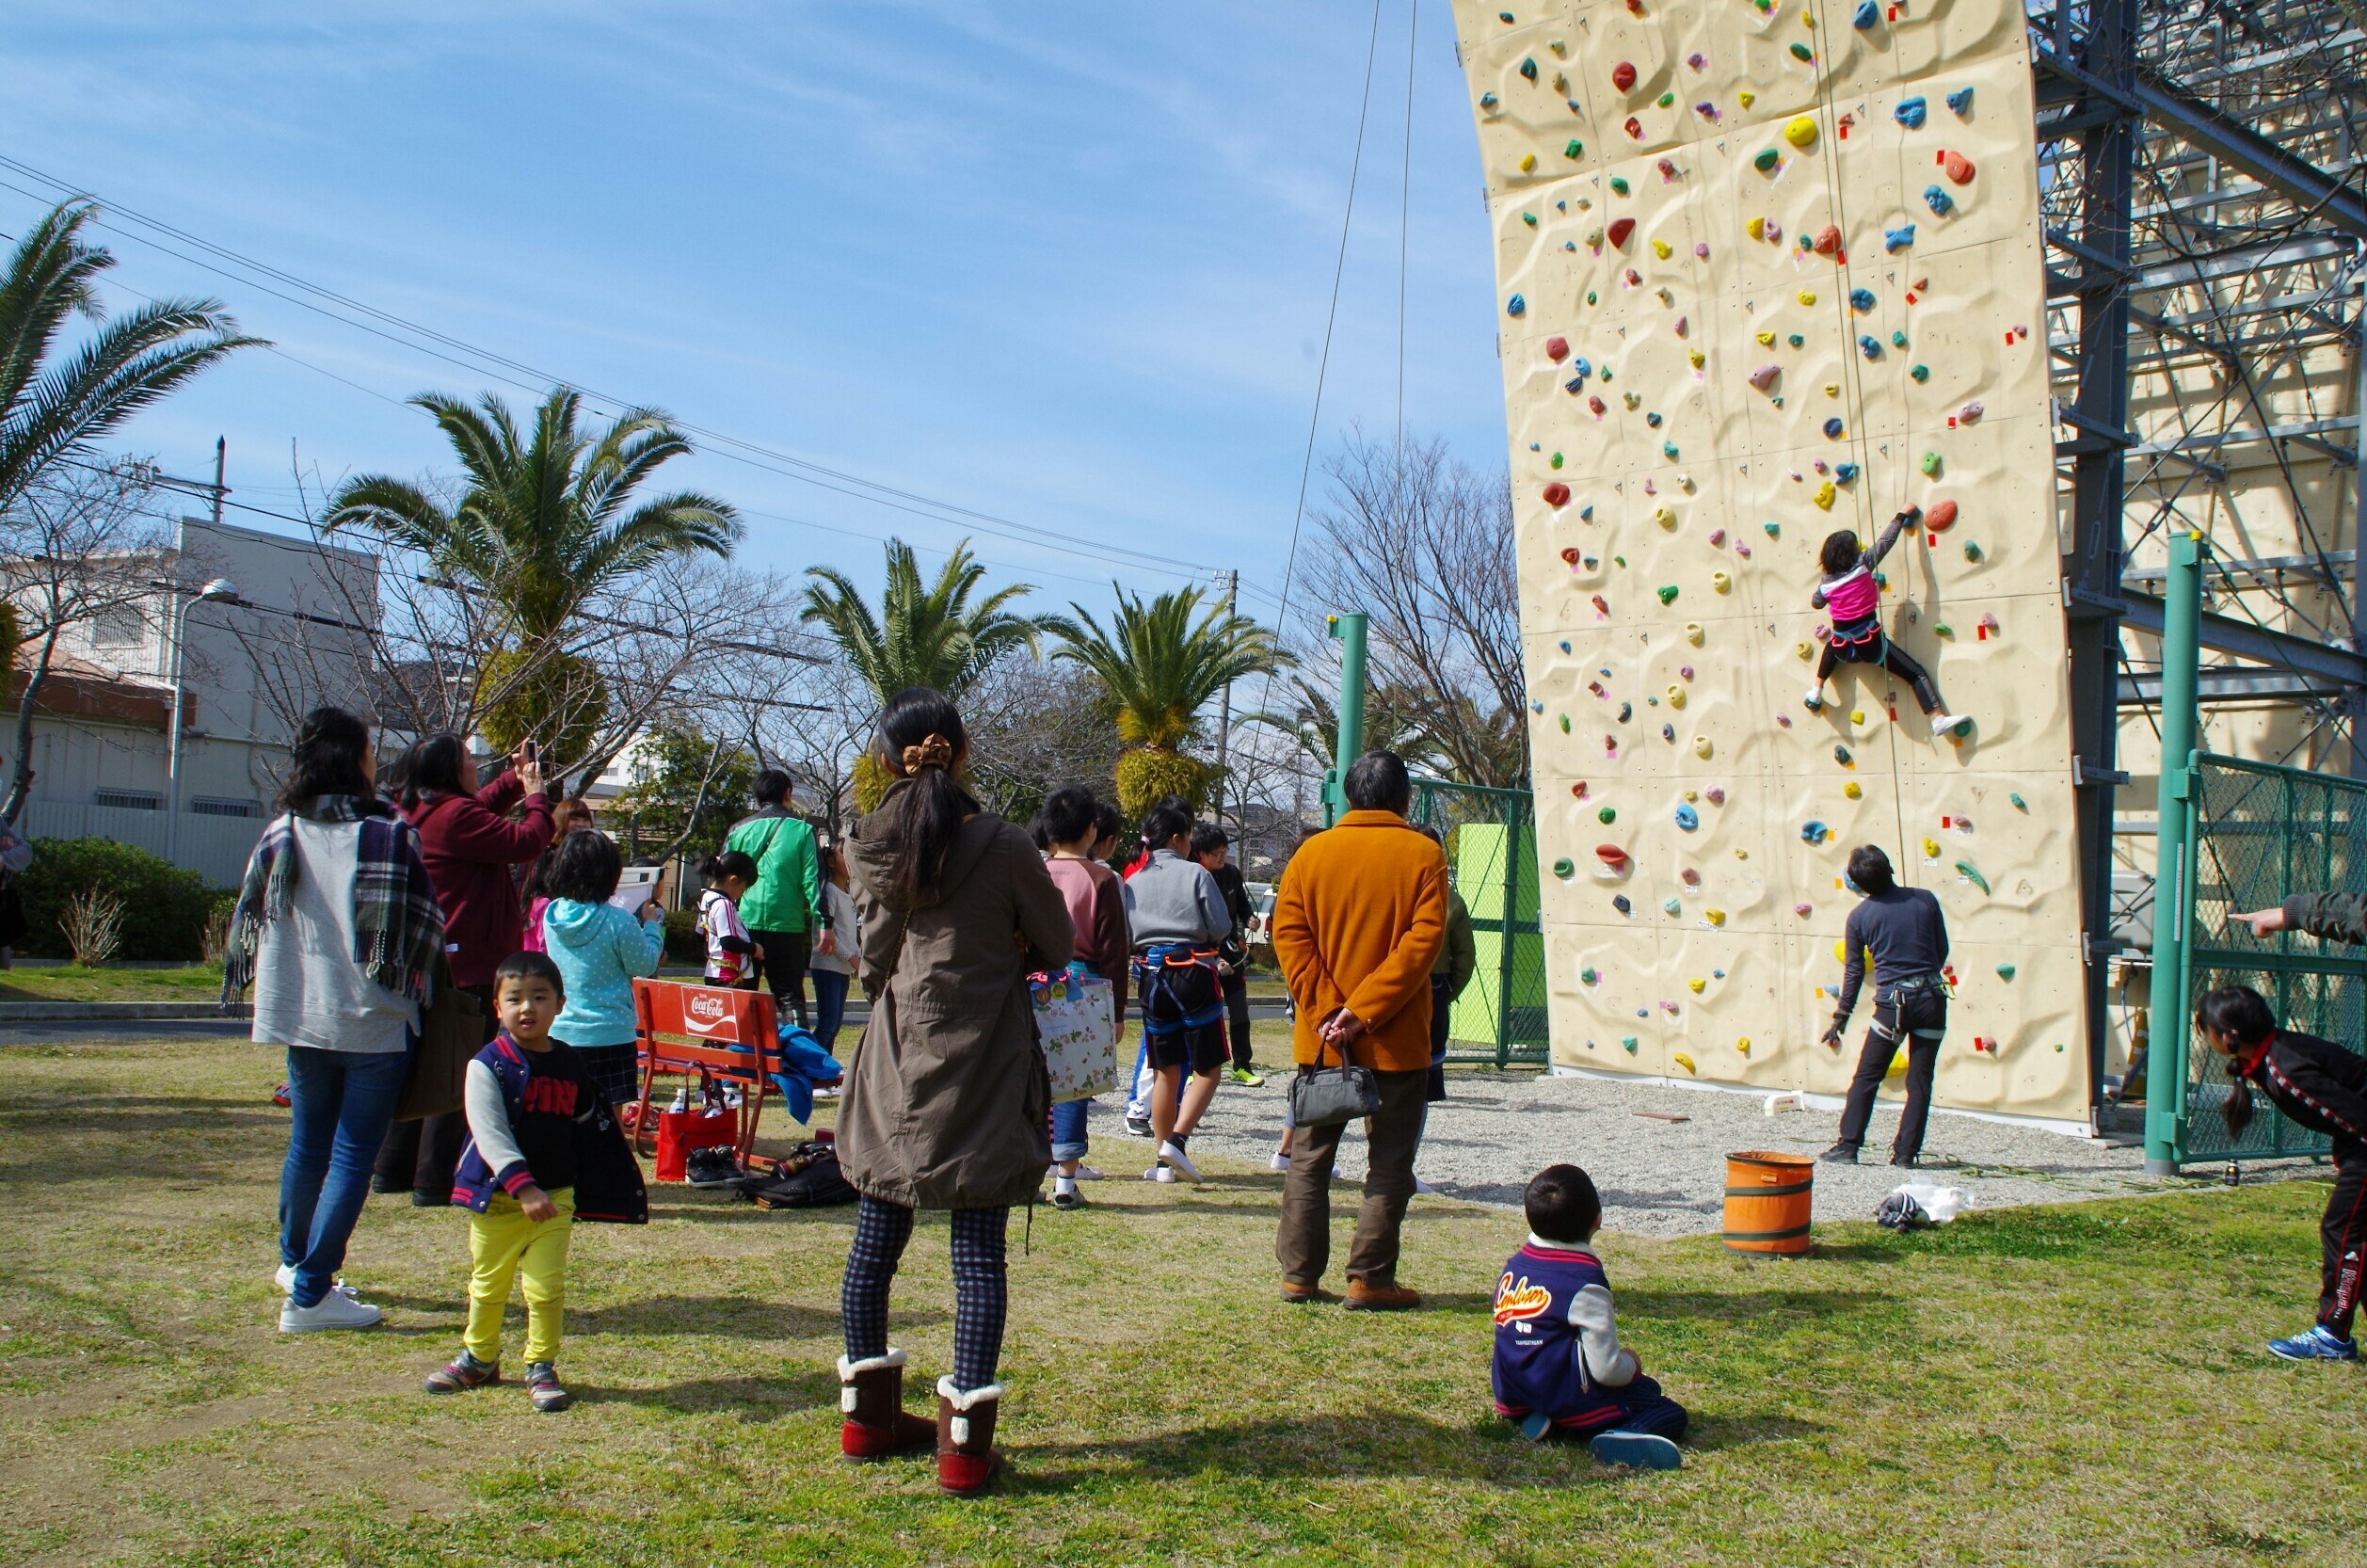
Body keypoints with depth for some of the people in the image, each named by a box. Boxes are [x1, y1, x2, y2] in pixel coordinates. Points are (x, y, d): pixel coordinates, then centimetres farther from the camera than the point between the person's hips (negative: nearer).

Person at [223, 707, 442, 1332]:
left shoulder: (281, 835, 1)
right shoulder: (391, 835, -12)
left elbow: (251, 921, 8)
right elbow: (423, 926, -9)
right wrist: (410, 989, 9)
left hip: (303, 1016, 5)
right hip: (373, 1021, -5)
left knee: (307, 1144, 21)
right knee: (353, 1155, 1)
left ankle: (295, 1261, 38)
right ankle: (311, 1292, 1)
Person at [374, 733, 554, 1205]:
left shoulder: (418, 812, 11)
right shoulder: (454, 814, -19)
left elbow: (484, 808, 27)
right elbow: (526, 842, -19)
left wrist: (517, 778, 20)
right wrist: (536, 795, -4)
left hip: (427, 964, 10)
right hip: (464, 966, -10)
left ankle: (394, 1169, 25)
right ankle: (436, 1181, -2)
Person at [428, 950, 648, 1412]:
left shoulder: (570, 1066, 3)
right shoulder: (488, 1065, -11)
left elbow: (589, 1129, 15)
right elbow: (490, 1134, -20)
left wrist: (591, 1195, 17)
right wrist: (522, 1186, -30)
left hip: (555, 1197, 2)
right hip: (497, 1196, -2)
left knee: (547, 1288, -1)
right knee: (487, 1286, 13)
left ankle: (541, 1369, 14)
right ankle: (478, 1359, 33)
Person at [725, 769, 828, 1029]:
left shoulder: (738, 830, 9)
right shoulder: (801, 829, 2)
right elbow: (813, 879, -4)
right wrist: (824, 923, -4)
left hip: (744, 922, 2)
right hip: (786, 924, -2)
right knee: (790, 996, 2)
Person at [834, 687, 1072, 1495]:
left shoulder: (868, 847, 0)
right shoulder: (1002, 846, -11)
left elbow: (874, 958, 7)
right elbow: (1057, 946, 1)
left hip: (896, 1063, 4)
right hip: (982, 1065, -4)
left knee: (877, 1238, 13)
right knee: (978, 1252, -1)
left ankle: (868, 1414, 25)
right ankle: (965, 1442, 0)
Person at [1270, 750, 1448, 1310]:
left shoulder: (1313, 852, 3)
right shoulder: (1424, 855, -4)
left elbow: (1288, 933, -4)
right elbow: (1423, 940, -14)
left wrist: (1326, 1011, -9)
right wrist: (1364, 1010, -15)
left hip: (1320, 1038, 3)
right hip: (1396, 1039, -2)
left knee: (1309, 1157, 12)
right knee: (1389, 1162, 6)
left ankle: (1299, 1274, 13)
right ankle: (1370, 1278, 5)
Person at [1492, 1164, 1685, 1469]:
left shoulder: (1515, 1264, 4)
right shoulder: (1585, 1285, -18)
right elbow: (1607, 1370, -18)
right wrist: (1632, 1364, 4)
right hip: (1567, 1396, -8)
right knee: (1671, 1415, 4)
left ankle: (1548, 1423, 1)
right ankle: (1619, 1438, -26)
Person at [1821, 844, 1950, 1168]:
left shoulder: (1859, 916, -3)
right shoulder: (1924, 899, -1)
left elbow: (1854, 971, 1)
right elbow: (1942, 950, 7)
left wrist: (1839, 1020, 10)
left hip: (1892, 1003, -1)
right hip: (1932, 999, 2)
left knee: (1866, 1078, 9)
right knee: (1920, 1080, 8)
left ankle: (1847, 1146, 8)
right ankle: (1906, 1152, 8)